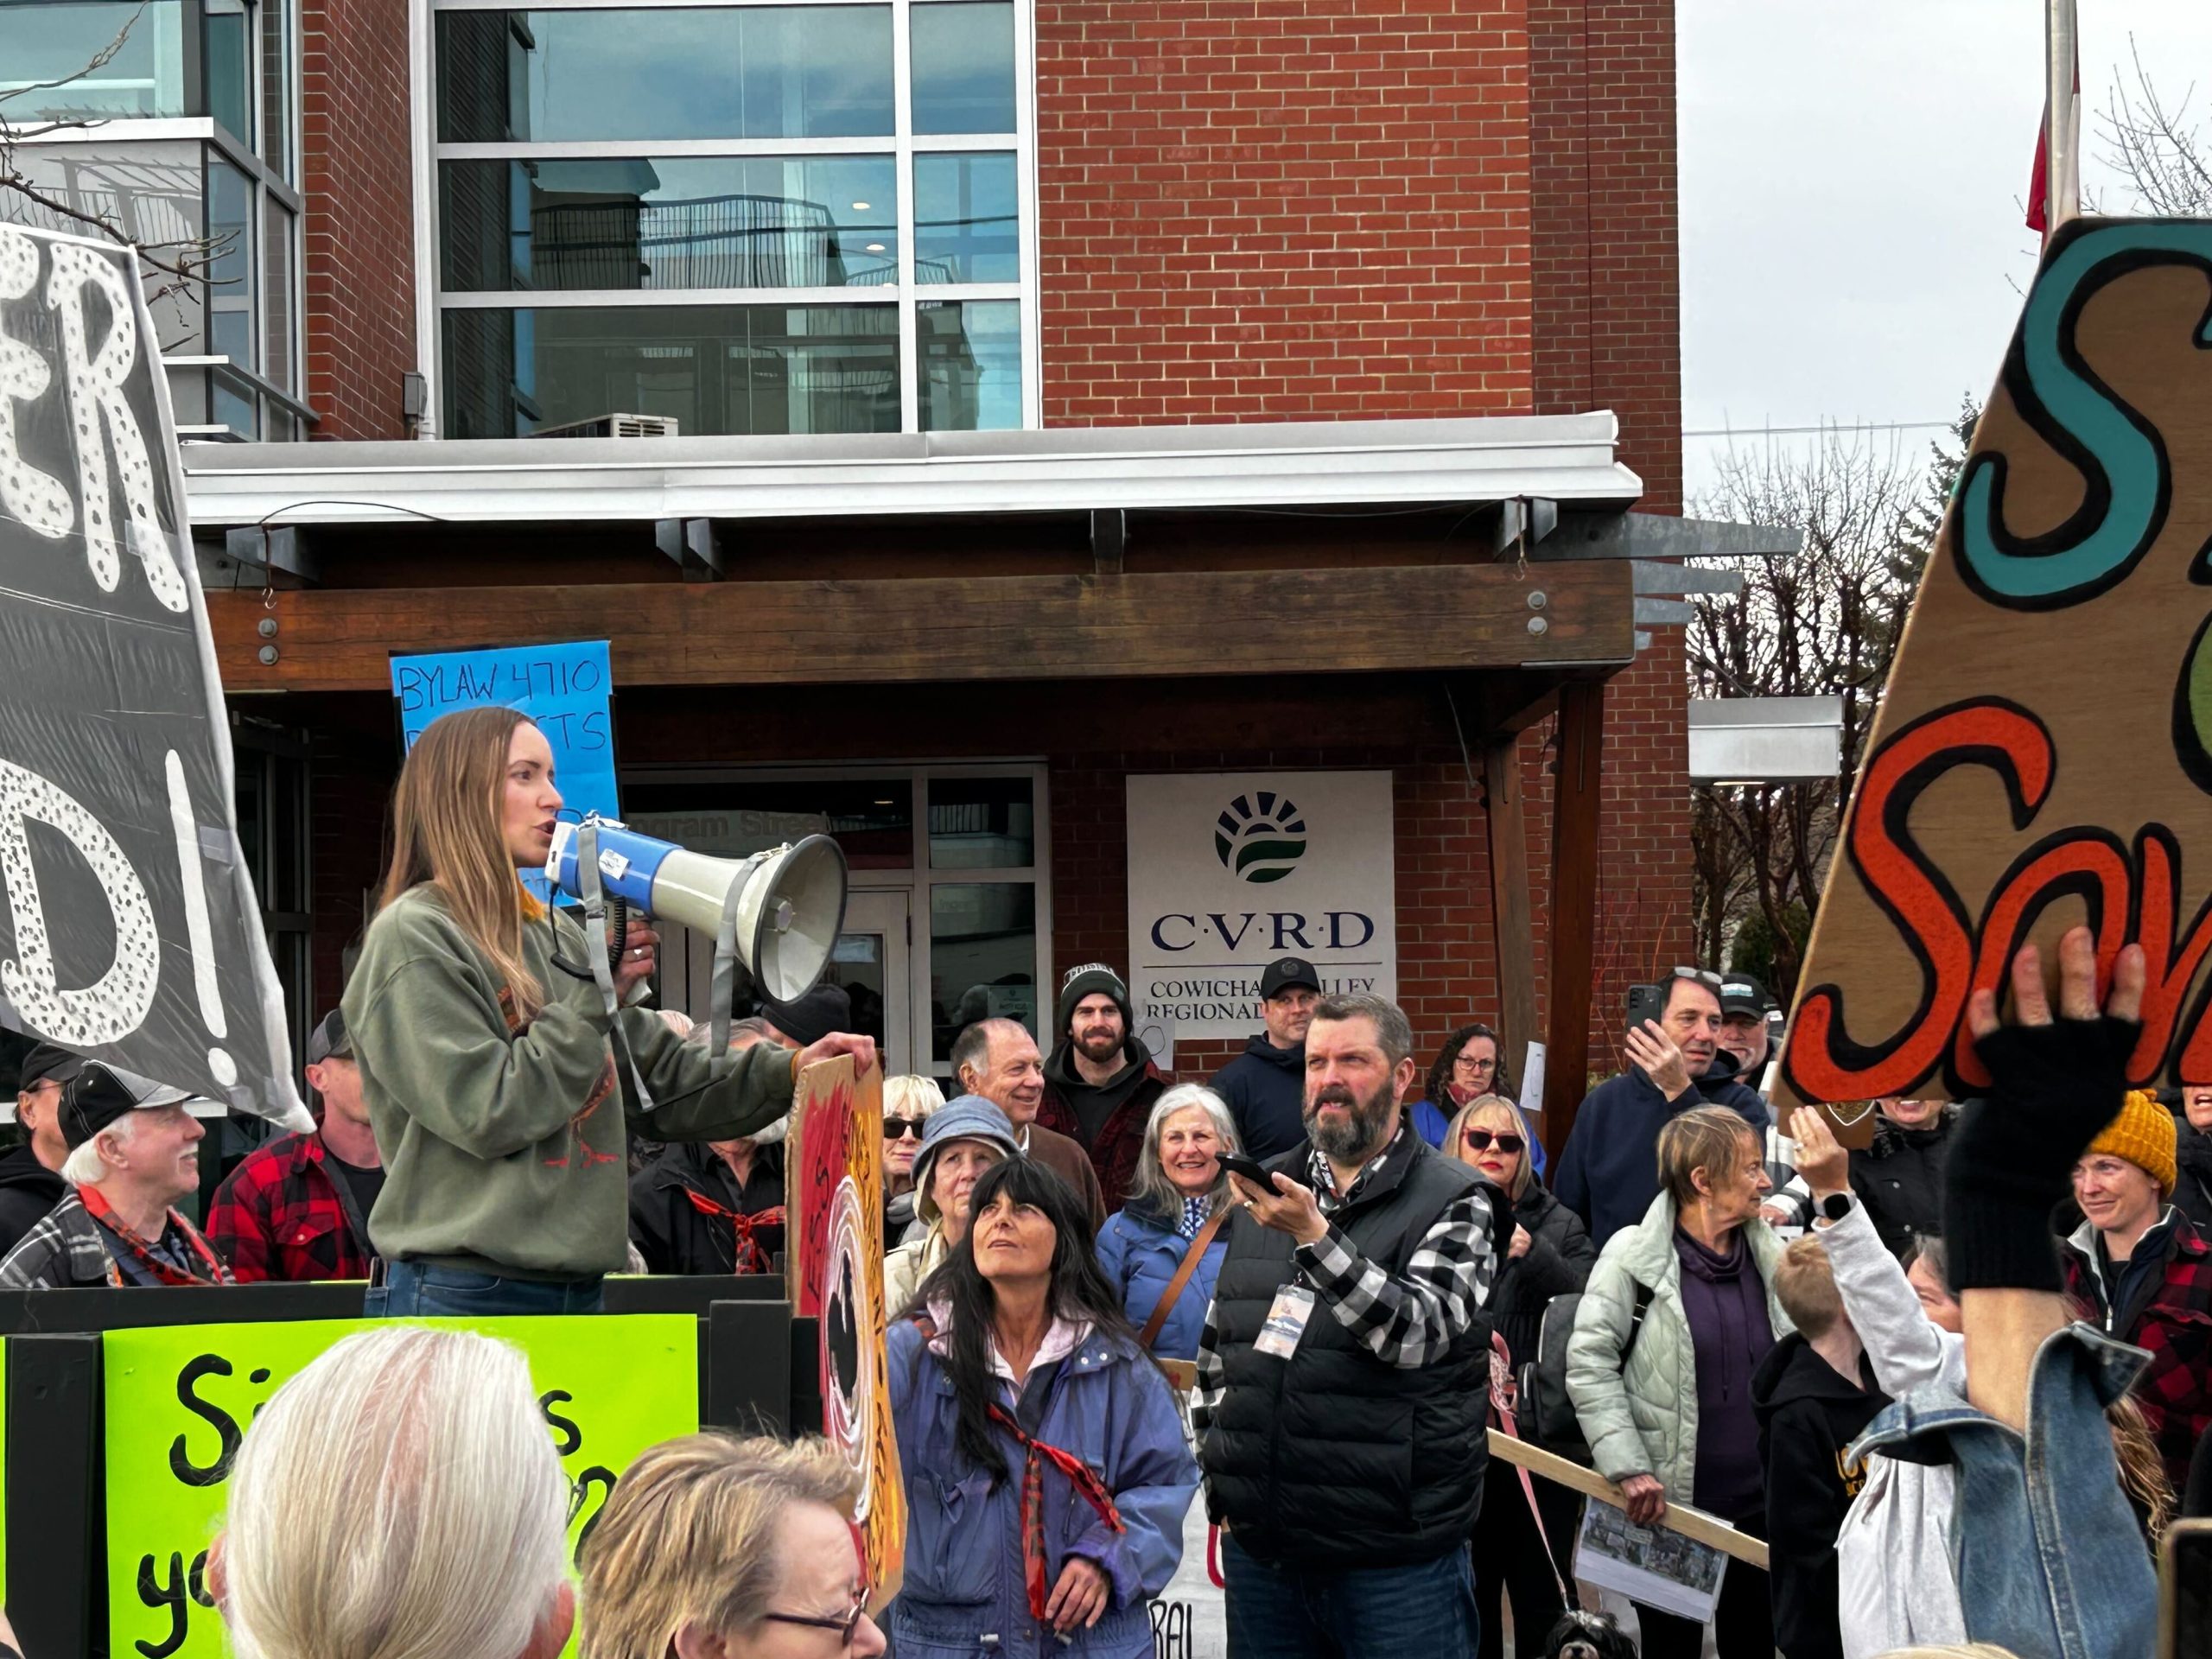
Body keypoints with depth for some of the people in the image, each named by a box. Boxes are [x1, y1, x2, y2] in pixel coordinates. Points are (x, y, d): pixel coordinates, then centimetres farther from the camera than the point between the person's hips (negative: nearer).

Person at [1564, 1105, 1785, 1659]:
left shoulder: (1771, 1259, 5)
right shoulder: (1633, 1256, -7)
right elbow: (1589, 1364, -11)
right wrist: (1628, 1468, -17)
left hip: (1759, 1503, 4)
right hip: (1668, 1500, -4)